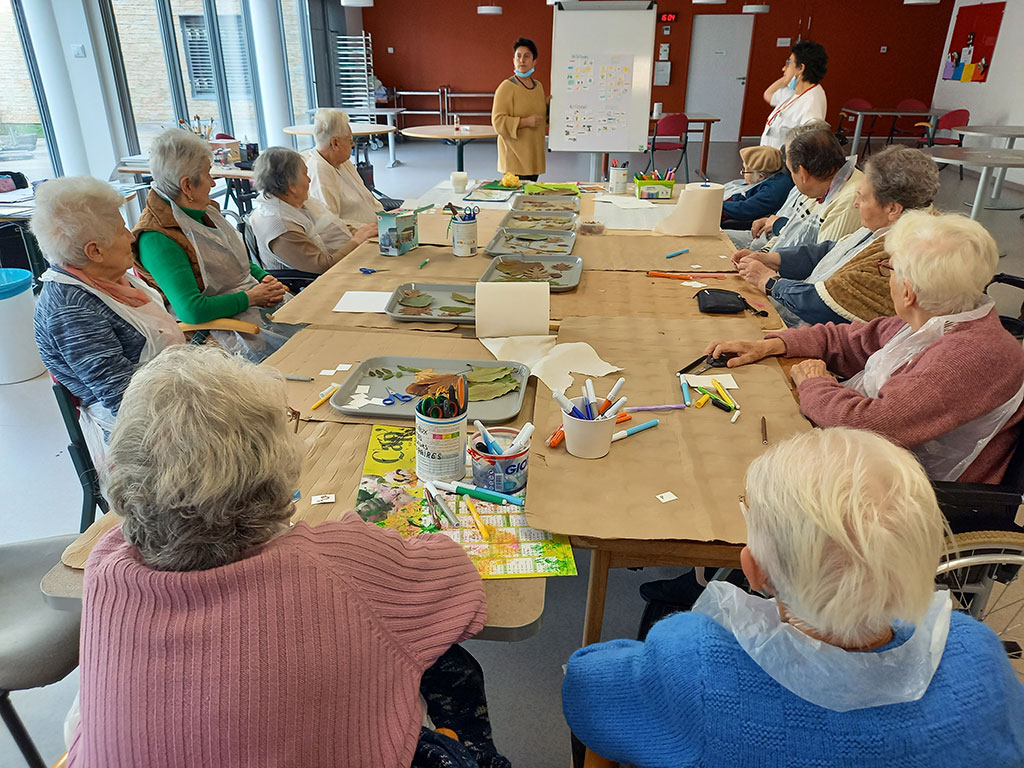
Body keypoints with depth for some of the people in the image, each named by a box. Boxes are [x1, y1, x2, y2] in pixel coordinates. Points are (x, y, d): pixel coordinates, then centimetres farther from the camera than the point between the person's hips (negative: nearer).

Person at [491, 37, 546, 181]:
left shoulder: (538, 85, 14)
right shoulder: (506, 87, -8)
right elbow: (498, 121, -15)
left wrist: (550, 104, 10)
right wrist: (525, 122, -21)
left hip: (534, 154, 7)